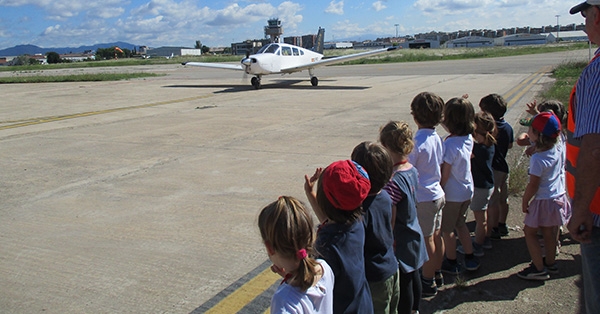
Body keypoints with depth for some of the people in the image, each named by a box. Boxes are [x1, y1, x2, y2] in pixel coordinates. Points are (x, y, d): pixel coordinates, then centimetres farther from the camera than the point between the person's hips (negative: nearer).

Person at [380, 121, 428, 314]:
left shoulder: (393, 181, -29)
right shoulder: (412, 170, -4)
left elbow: (390, 220, -23)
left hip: (401, 241, -9)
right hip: (414, 234, 9)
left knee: (403, 283, 8)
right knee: (413, 275, 25)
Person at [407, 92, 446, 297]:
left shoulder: (417, 142, -22)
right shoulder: (437, 138, 2)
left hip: (423, 197, -8)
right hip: (437, 193, 8)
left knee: (426, 240, 3)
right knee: (436, 236, 18)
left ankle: (428, 283, 16)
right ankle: (436, 274, 34)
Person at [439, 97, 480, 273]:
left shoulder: (450, 144, -27)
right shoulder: (468, 138, -8)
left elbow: (445, 174, -21)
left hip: (452, 194, -8)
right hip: (467, 190, 8)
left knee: (447, 229, 12)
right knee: (460, 224, 26)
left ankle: (451, 263, 28)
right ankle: (470, 259, 34)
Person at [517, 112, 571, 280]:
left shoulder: (537, 159, -26)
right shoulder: (558, 151, -4)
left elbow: (533, 185, -22)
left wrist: (525, 202, -9)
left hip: (543, 201, -8)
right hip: (559, 197, 8)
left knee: (530, 232, 7)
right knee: (548, 232, 21)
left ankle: (539, 269, 10)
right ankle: (550, 262, 35)